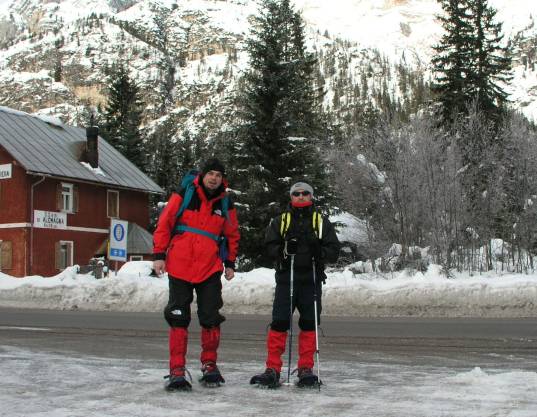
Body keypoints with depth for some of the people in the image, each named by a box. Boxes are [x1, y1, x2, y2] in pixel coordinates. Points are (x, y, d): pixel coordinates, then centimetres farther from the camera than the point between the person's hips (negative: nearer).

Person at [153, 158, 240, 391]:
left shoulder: (225, 203, 7)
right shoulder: (184, 195, -3)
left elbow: (232, 234, 18)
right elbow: (164, 223, -1)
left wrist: (230, 263, 16)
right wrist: (159, 254, -5)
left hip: (210, 268, 3)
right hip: (179, 266, -2)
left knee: (211, 318, 5)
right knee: (178, 318, 0)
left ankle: (209, 365, 20)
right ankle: (177, 371, 5)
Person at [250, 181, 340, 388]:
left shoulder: (322, 222, 11)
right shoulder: (280, 221, 12)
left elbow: (333, 251, 4)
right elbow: (269, 247, 2)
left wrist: (319, 251, -16)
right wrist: (284, 249, -18)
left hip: (311, 280, 1)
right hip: (285, 279, -1)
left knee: (309, 325, 3)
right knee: (279, 323, -5)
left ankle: (306, 369, 12)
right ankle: (272, 370, 0)